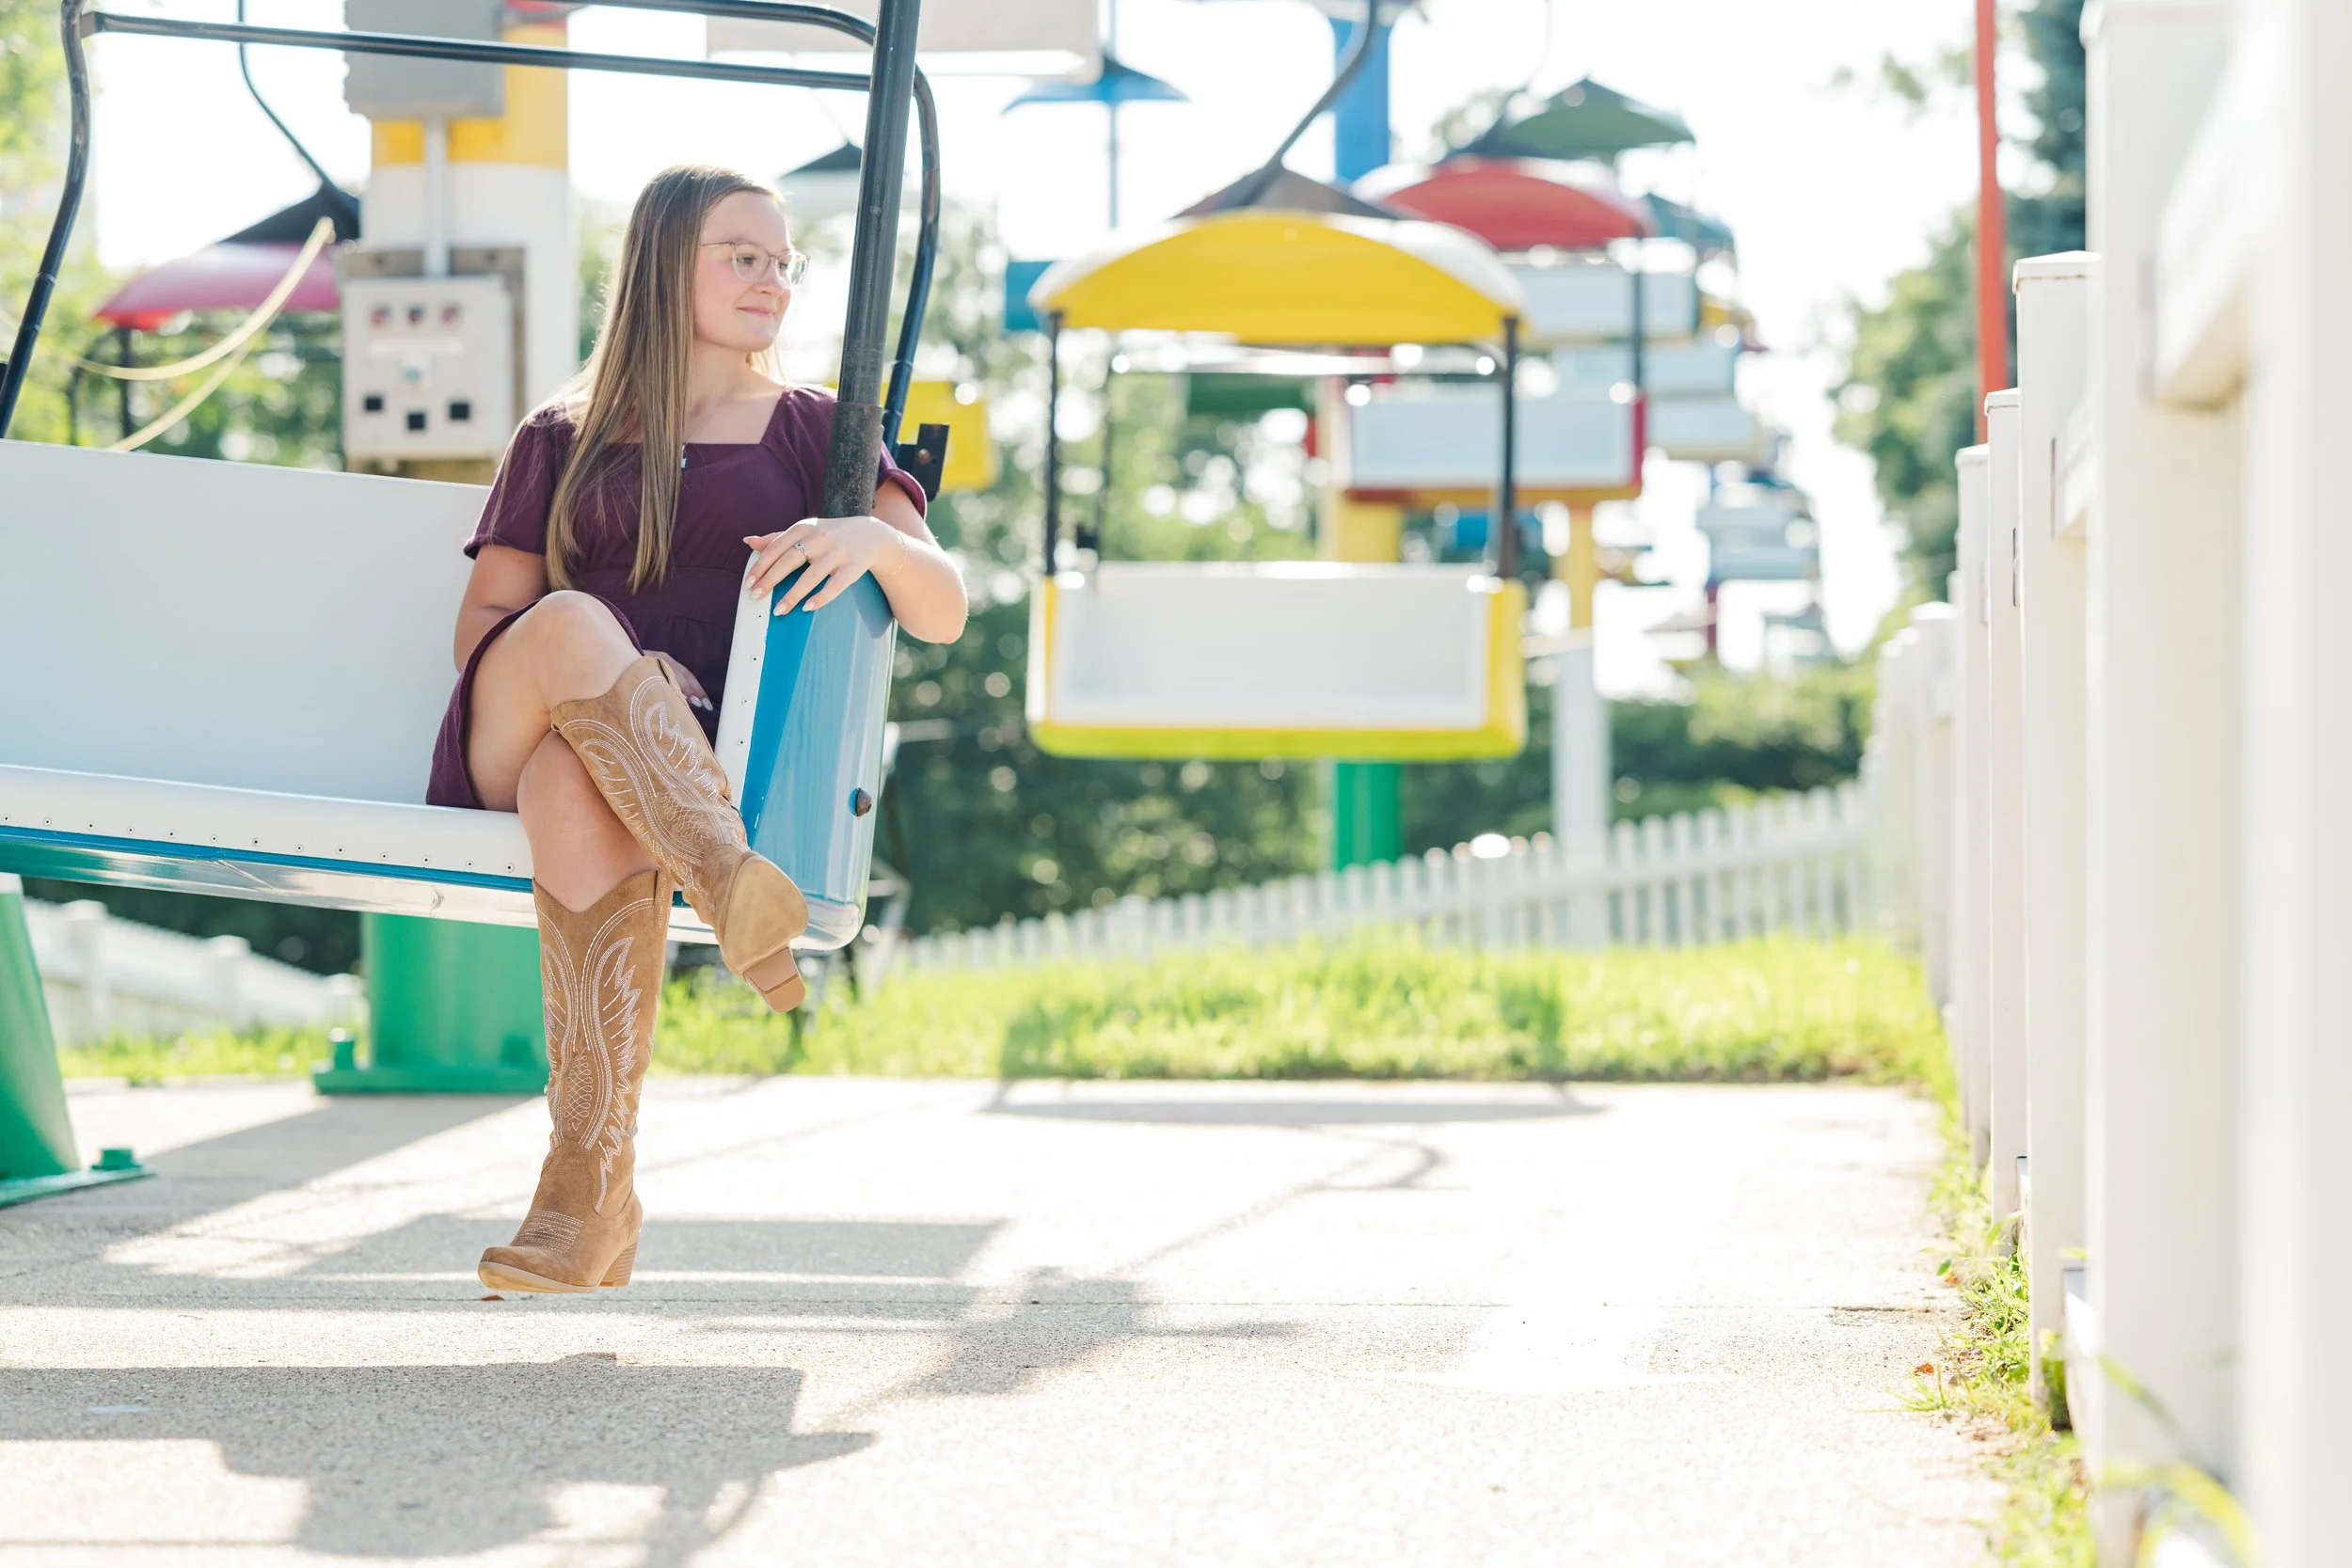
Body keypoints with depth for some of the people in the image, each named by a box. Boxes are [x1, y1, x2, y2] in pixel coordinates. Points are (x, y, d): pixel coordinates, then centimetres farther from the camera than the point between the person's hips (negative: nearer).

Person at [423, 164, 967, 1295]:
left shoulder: (812, 431, 21)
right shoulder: (563, 439, 24)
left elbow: (943, 613, 9)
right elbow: (481, 622, 17)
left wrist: (875, 539, -15)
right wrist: (586, 665, -6)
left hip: (694, 758, -1)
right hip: (509, 746, 1)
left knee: (579, 790, -39)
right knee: (573, 623, -35)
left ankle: (592, 1190, -48)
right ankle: (733, 890, -55)